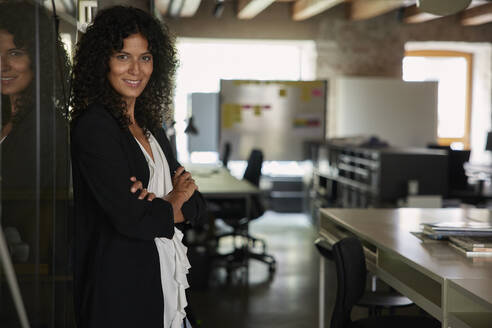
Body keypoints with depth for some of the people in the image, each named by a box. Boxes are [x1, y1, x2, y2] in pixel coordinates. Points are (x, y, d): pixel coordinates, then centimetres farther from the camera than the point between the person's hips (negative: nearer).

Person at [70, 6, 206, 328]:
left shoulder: (151, 126, 11)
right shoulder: (94, 126, -14)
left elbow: (197, 204, 7)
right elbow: (131, 219, -21)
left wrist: (158, 205, -14)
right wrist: (174, 203, -2)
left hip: (165, 276, 7)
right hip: (120, 286, -7)